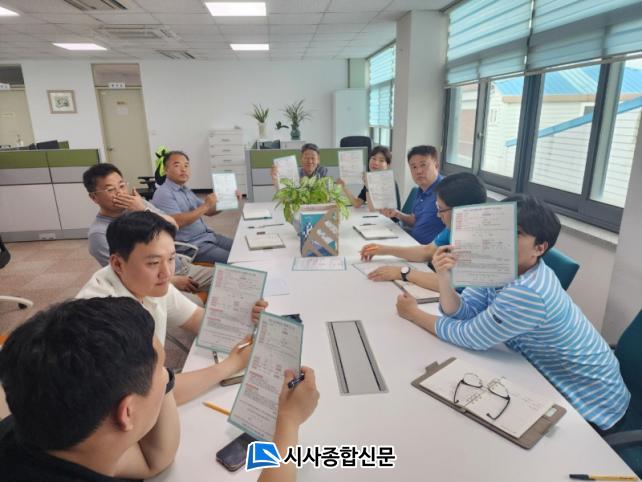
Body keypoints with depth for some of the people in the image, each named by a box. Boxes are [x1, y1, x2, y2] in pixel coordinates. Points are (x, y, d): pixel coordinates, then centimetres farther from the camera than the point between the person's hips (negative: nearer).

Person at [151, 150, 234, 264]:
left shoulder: (186, 190, 16)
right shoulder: (163, 193, -12)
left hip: (207, 236, 9)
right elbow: (177, 222, -25)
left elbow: (209, 211, 19)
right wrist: (205, 206, -23)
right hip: (190, 246, -9)